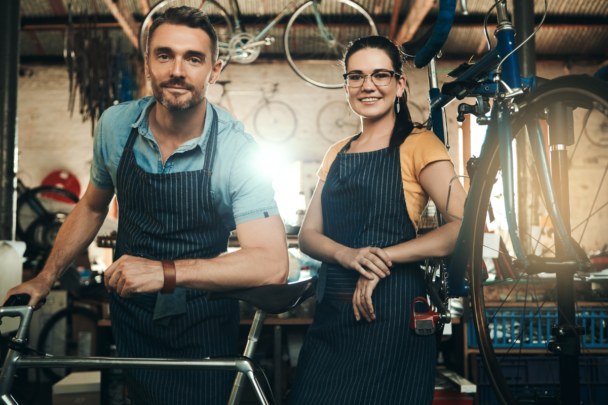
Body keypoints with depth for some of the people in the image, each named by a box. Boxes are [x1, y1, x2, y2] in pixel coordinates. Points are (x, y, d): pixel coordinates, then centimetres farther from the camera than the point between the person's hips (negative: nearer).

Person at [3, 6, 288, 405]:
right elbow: (92, 208, 11)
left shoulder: (238, 150, -20)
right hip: (132, 316, 3)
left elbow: (272, 264, -30)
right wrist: (46, 278, 12)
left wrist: (166, 272, -38)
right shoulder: (115, 125, -7)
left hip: (203, 326, -2)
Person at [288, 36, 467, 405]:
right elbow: (308, 235, 8)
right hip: (331, 311, 5)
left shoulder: (417, 144, -3)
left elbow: (466, 226, -15)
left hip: (390, 309, -5)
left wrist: (383, 257, -16)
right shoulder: (337, 154, 15)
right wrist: (348, 254, -14)